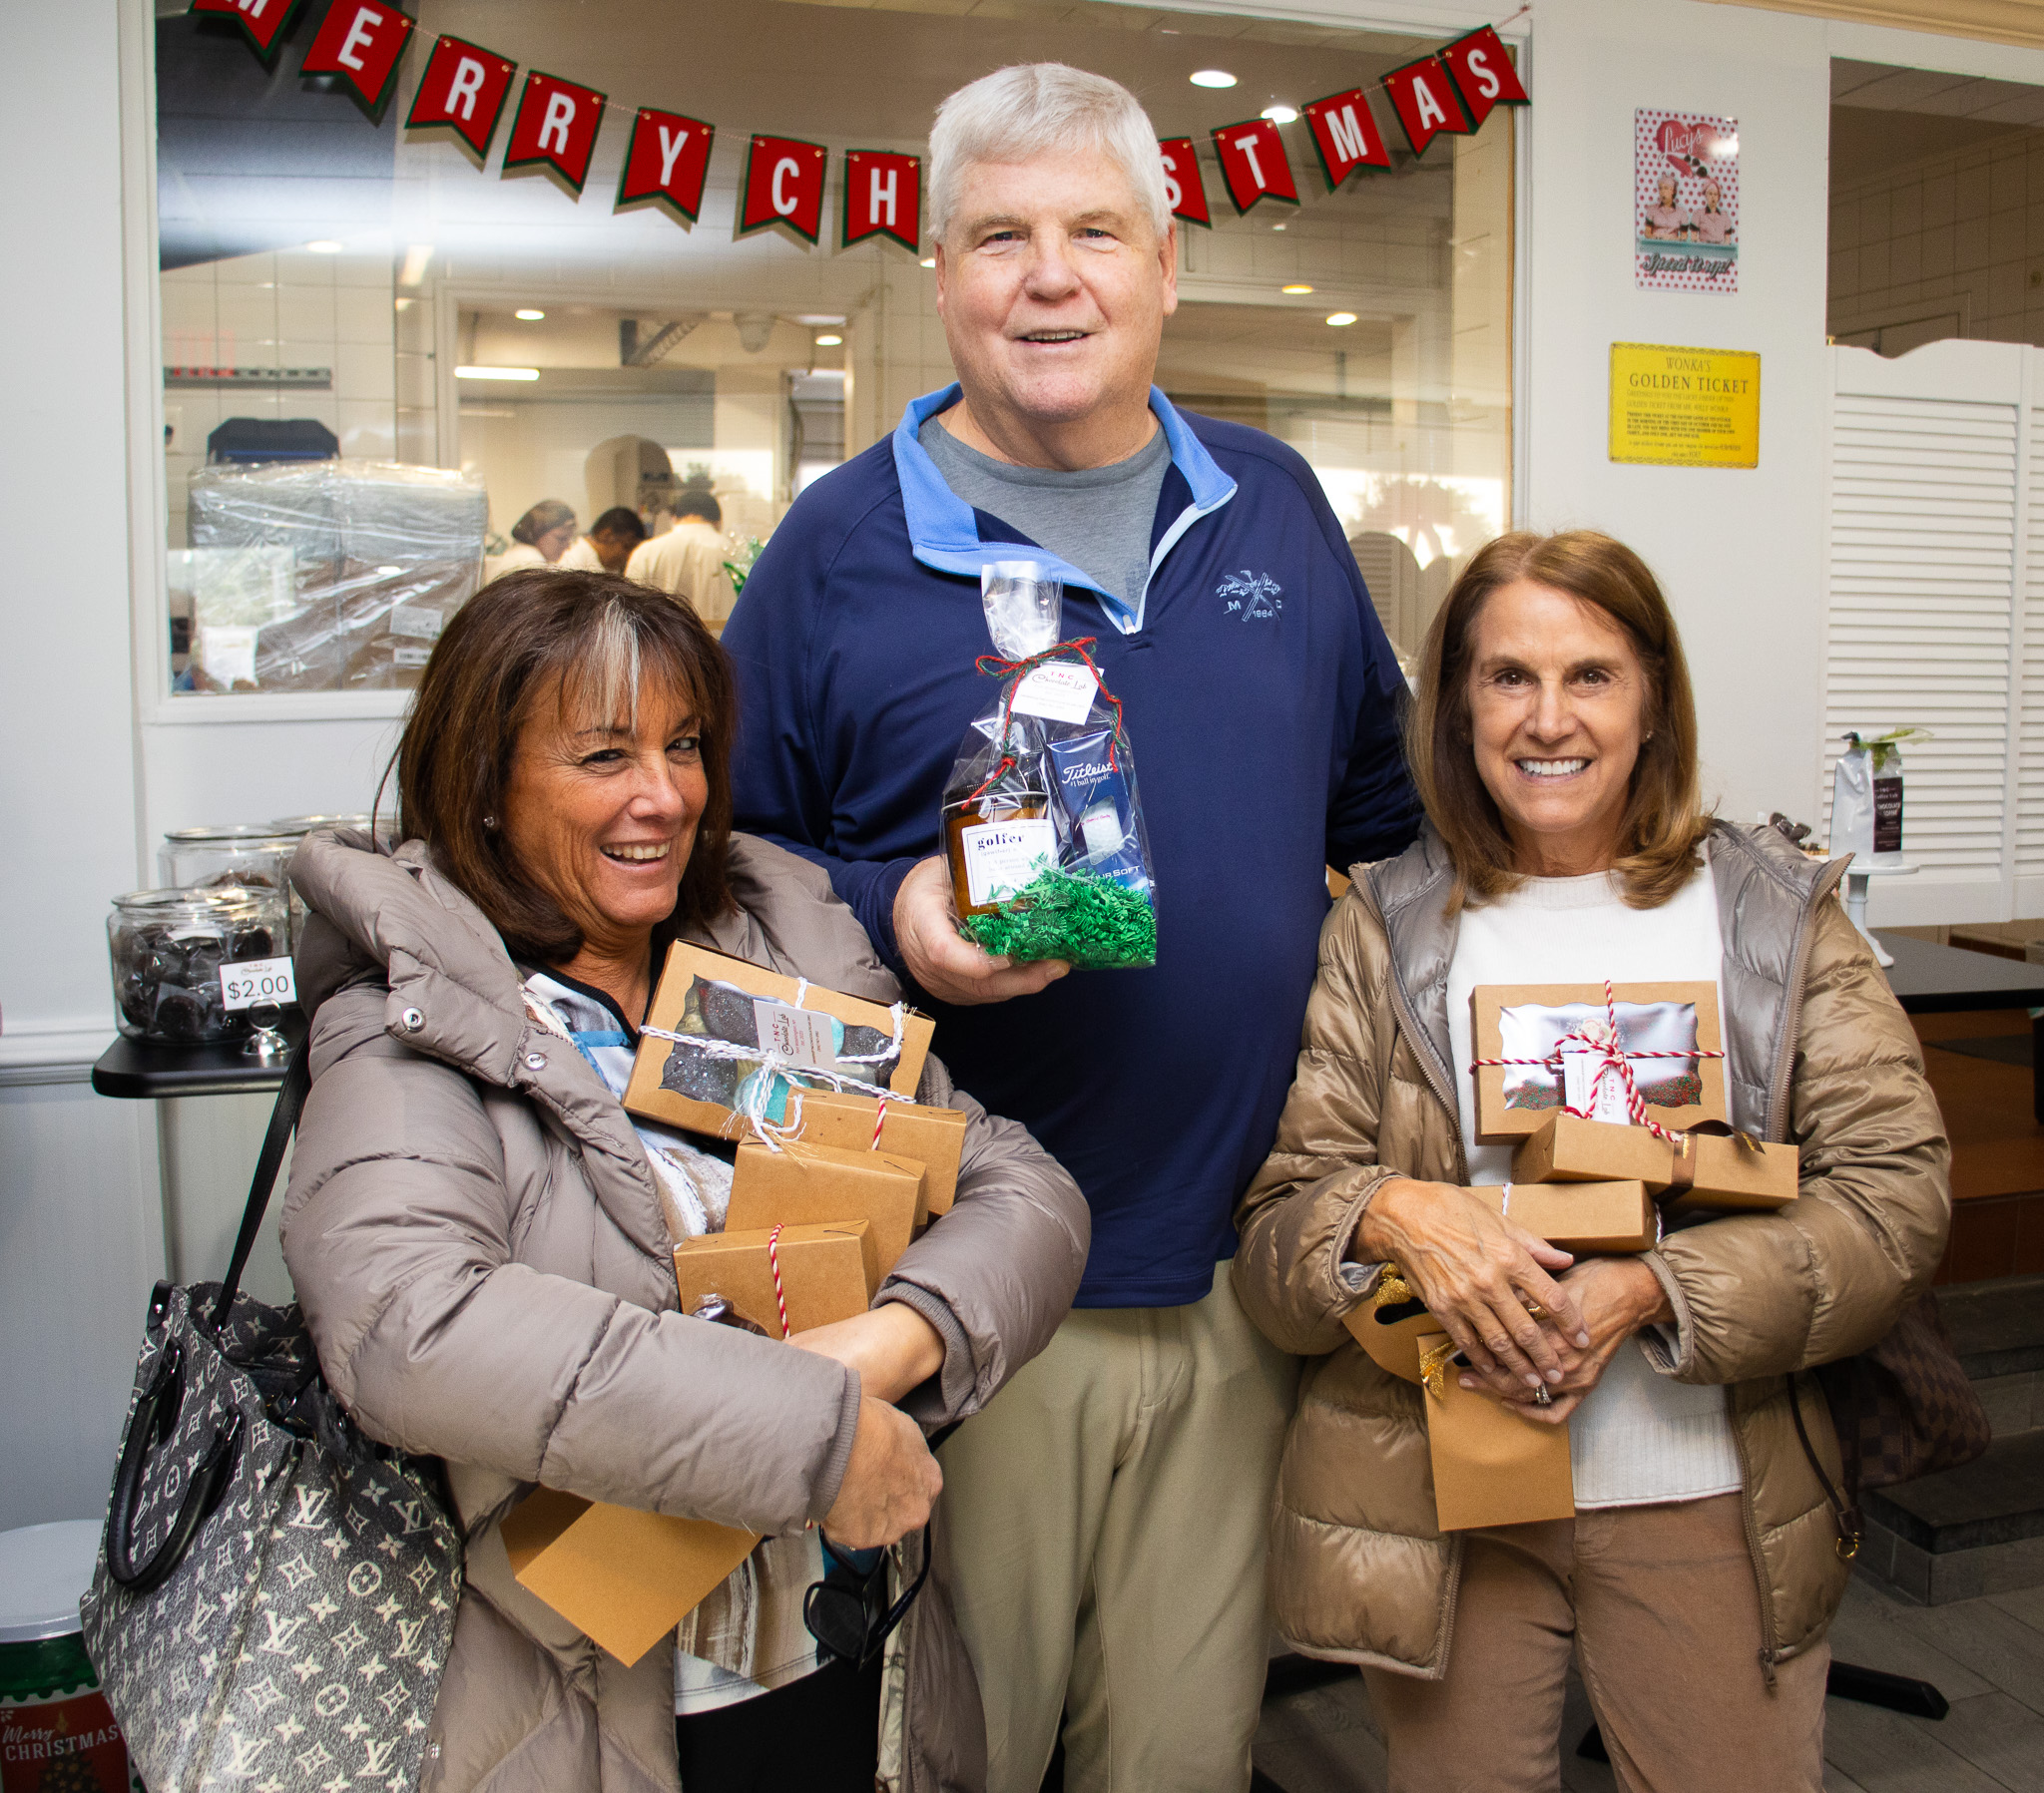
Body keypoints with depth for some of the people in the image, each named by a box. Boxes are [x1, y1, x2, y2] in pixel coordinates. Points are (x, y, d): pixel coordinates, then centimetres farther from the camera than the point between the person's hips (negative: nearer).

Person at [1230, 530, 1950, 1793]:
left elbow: (1898, 1195, -5)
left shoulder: (1777, 913, 4)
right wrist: (1394, 1214, -23)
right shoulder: (1384, 930, 3)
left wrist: (1649, 1290, -18)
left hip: (1712, 1499, 1)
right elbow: (1273, 1235, -1)